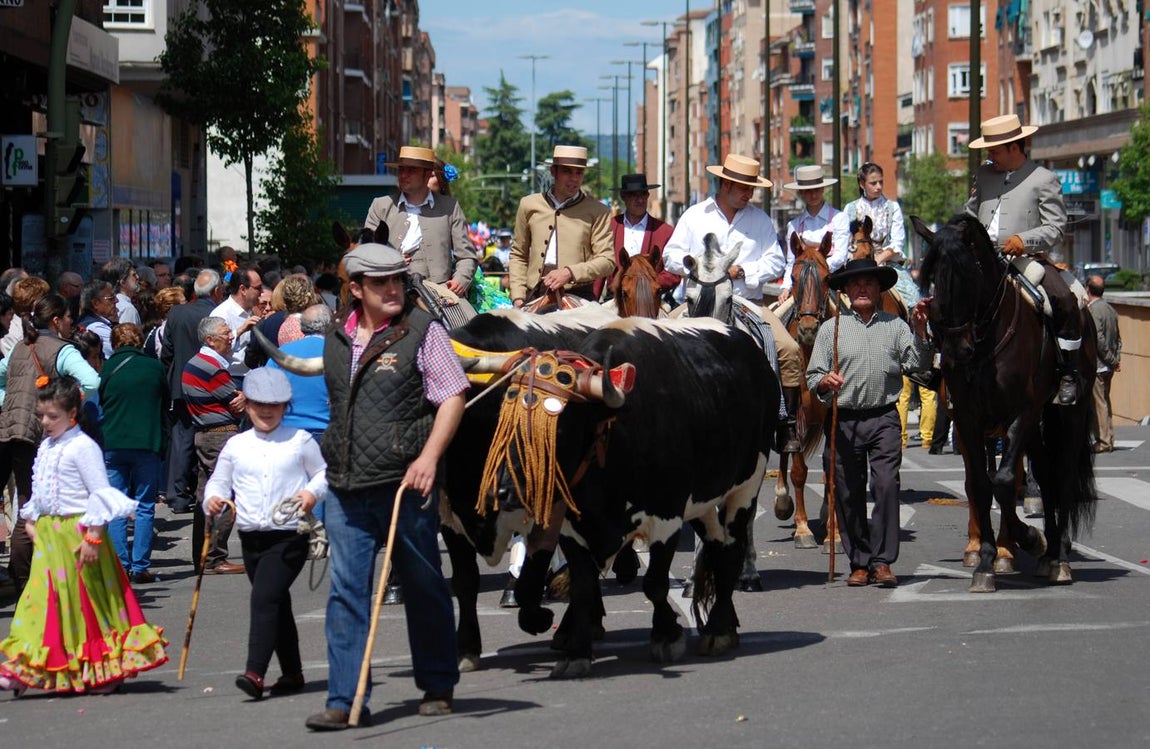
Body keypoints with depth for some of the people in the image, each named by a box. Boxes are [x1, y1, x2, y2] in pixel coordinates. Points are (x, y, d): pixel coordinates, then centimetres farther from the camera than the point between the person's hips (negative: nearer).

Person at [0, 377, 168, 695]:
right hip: (47, 533, 7)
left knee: (89, 600, 1)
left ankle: (107, 670, 11)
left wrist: (93, 537, -18)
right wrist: (30, 520, 15)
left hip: (76, 532, -7)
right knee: (42, 596, 3)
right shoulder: (46, 447, 13)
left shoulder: (82, 447, -13)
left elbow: (100, 493, -16)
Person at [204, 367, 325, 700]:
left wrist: (313, 491, -9)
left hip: (289, 537, -4)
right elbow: (219, 482, 15)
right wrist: (213, 499, -6)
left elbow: (324, 471, 11)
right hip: (252, 538, 4)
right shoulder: (236, 446, 10)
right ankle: (292, 672, 23)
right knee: (277, 605, 12)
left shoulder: (300, 441, 3)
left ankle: (255, 672, -26)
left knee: (264, 599, -19)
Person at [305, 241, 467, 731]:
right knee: (346, 591, -2)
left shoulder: (421, 331, -4)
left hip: (405, 483, -4)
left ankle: (438, 687, 24)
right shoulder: (336, 339, 11)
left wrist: (429, 457, -18)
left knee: (423, 588, 9)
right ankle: (346, 700, -1)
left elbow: (453, 397, -7)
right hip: (346, 488, 4)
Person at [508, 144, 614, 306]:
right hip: (535, 297, 2)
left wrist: (570, 273, -14)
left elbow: (607, 261, 1)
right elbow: (518, 256, 18)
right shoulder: (529, 205, 15)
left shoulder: (598, 212, 7)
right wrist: (517, 297, 6)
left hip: (577, 297, -2)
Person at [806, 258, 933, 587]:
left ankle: (882, 561, -8)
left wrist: (920, 331, -11)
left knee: (887, 484, -13)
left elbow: (918, 364, 0)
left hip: (884, 418, -1)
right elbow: (813, 378, 7)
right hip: (843, 421, 1)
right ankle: (859, 563, 12)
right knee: (848, 493, 2)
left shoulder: (895, 326, 9)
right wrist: (825, 382, -14)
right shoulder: (831, 329, 9)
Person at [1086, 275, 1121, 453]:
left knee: (1099, 404, -5)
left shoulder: (1094, 310, -15)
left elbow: (1099, 339, -20)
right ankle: (1108, 439, 16)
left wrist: (1112, 360, -12)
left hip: (1097, 366, -9)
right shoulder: (1110, 309, 12)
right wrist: (1117, 358, 7)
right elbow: (1118, 338, 14)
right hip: (1108, 366, 9)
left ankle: (1103, 441, -4)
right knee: (1105, 403, 14)